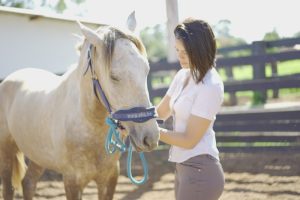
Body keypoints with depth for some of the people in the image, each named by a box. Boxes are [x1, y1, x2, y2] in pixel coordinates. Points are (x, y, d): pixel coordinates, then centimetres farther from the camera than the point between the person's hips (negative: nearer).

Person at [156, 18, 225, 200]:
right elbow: (161, 112, 15)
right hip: (183, 166, 9)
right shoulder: (183, 75, 7)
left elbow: (189, 140, -18)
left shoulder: (211, 86, -19)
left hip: (199, 171, -9)